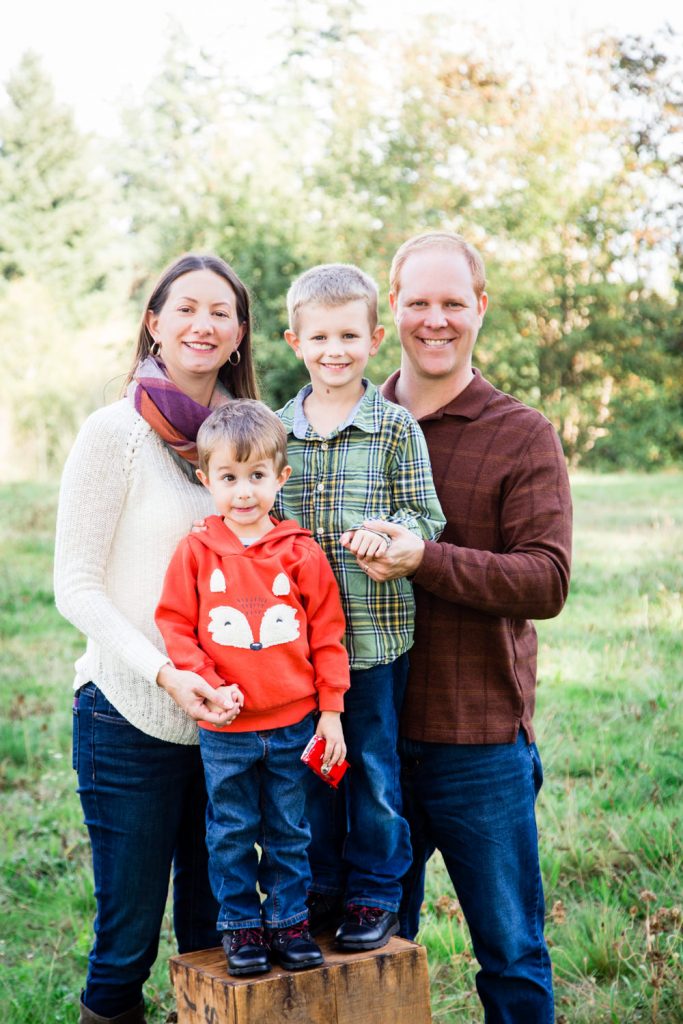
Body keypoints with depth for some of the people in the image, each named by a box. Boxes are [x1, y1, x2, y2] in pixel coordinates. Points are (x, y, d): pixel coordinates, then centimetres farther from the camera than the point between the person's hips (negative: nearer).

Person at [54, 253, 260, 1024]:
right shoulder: (116, 432, -9)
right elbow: (76, 587, -10)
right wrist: (163, 673, -22)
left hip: (228, 719, 5)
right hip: (131, 718, -4)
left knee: (213, 930, 15)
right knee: (128, 938, 5)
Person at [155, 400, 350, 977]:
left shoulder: (302, 554, -5)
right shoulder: (195, 553, -5)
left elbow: (328, 634, 0)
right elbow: (174, 626, -2)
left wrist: (331, 711, 0)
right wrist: (208, 686, -13)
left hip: (293, 724, 0)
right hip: (224, 730, 0)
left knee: (289, 831, 13)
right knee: (232, 834, 11)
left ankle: (289, 920, 27)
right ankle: (240, 926, 25)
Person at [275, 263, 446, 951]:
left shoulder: (396, 429, -3)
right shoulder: (275, 432, 6)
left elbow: (426, 517, -3)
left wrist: (389, 532, -23)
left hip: (375, 630, -3)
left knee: (374, 766, 8)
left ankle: (374, 894, 23)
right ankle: (318, 888, 30)